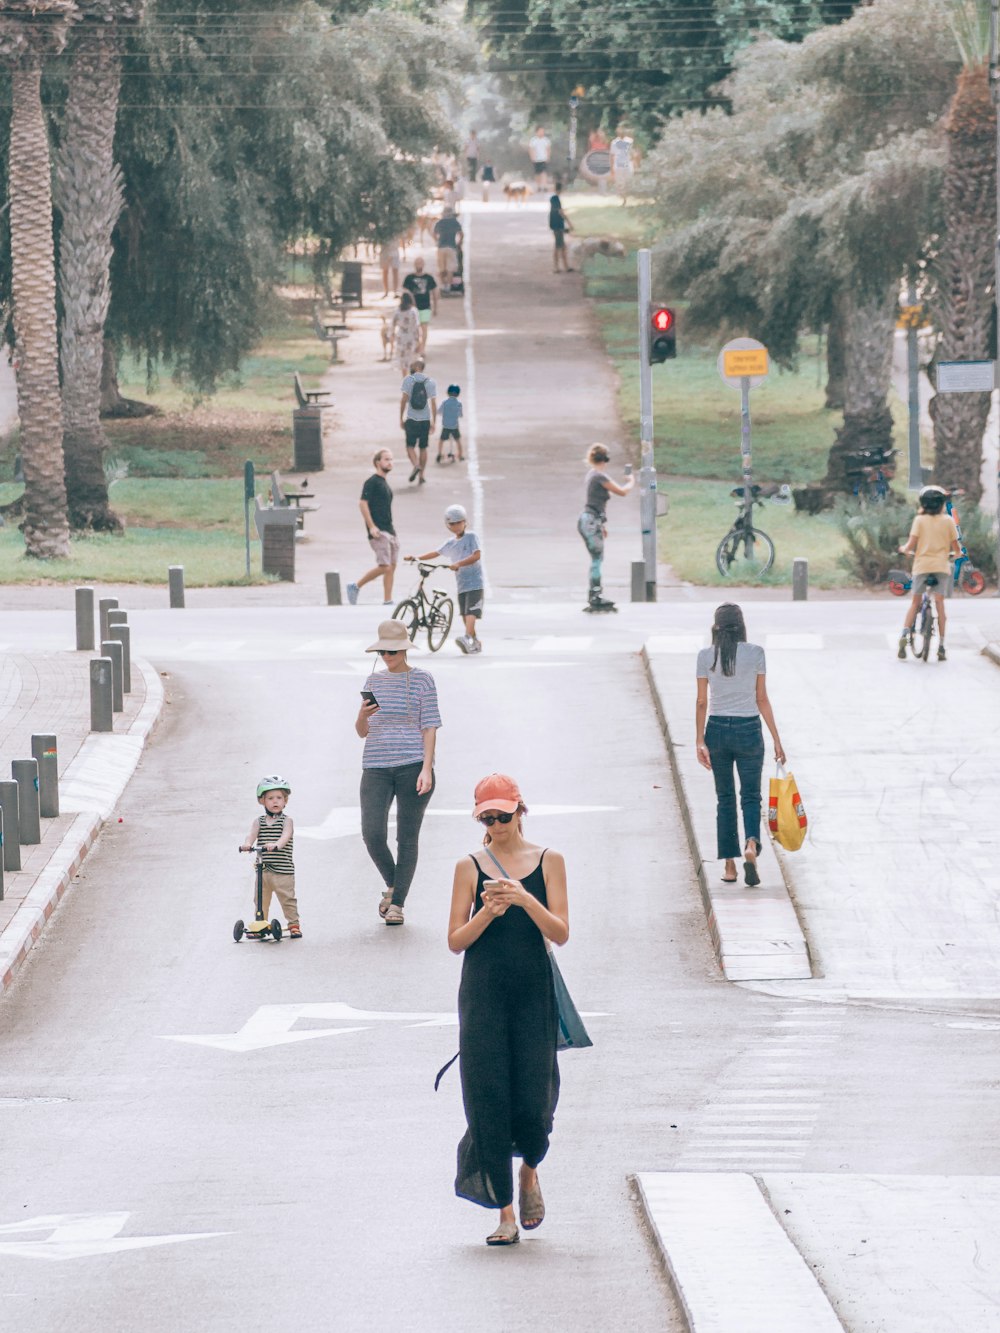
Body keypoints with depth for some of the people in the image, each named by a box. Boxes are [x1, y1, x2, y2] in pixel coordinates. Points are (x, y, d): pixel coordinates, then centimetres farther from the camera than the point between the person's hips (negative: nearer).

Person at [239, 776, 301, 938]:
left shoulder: (286, 821, -2)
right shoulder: (259, 821, 8)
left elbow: (286, 835, -21)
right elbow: (252, 833, -9)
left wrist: (276, 844, -42)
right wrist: (248, 844, -33)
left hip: (283, 870, -4)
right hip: (263, 869, 4)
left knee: (287, 899, -3)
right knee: (261, 900, 10)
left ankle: (294, 924, 8)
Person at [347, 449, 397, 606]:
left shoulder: (385, 483, 18)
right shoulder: (372, 482, -9)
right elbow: (363, 503, -15)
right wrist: (371, 527, -20)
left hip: (389, 530, 9)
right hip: (378, 532, -9)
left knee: (392, 566, 5)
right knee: (385, 566, -12)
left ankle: (388, 602, 8)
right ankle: (356, 586, 2)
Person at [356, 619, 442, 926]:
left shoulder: (422, 681, 3)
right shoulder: (374, 681, 13)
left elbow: (429, 727, 0)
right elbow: (362, 732, 14)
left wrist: (426, 770, -10)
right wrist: (363, 714, -9)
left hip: (412, 766, -3)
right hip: (376, 768, 3)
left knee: (407, 837, -1)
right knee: (372, 834, -9)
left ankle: (397, 903, 6)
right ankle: (391, 885, 17)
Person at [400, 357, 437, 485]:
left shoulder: (408, 380, -5)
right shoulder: (430, 382, 1)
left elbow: (404, 400, -7)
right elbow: (433, 403, -1)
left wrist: (401, 418, 0)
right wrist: (434, 422, 5)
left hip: (411, 420, -2)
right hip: (425, 420, 2)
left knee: (410, 446, 7)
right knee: (423, 447, 11)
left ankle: (416, 465, -19)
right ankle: (422, 475, 13)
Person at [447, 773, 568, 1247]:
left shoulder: (548, 861, 5)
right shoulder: (470, 868, 4)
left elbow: (560, 933, -3)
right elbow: (456, 940, 1)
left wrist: (525, 900, -17)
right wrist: (488, 912, -16)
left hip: (533, 993, 0)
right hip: (483, 994, 0)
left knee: (533, 1100, -4)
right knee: (489, 1101, -4)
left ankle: (529, 1171, 30)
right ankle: (505, 1212, 3)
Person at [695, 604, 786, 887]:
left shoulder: (706, 656, -4)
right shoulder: (755, 653, -5)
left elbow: (702, 702, -2)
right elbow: (762, 699, -2)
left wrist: (700, 741, 3)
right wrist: (776, 740, 4)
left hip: (717, 729, 1)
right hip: (749, 730, -1)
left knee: (725, 798, 12)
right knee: (751, 796, 5)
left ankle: (729, 866, 9)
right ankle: (751, 845, -23)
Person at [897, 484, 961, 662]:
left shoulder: (919, 520, 0)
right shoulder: (948, 520, 2)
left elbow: (911, 544, -6)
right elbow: (955, 546, 3)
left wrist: (904, 549, 17)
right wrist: (958, 553, 26)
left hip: (921, 565, 0)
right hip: (941, 566, 0)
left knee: (915, 602, 12)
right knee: (939, 603, 2)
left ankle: (905, 633, -8)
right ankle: (941, 646, -3)